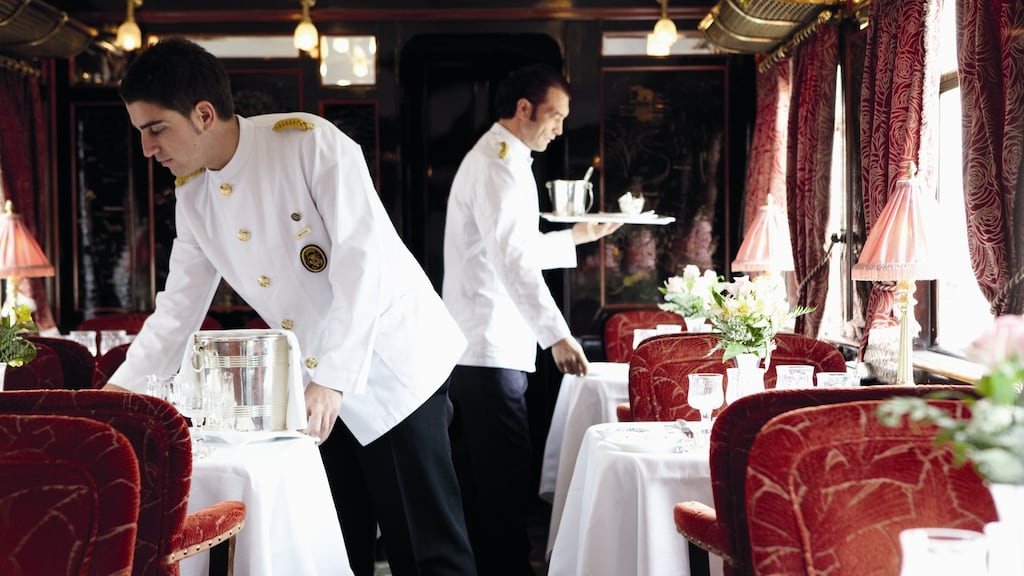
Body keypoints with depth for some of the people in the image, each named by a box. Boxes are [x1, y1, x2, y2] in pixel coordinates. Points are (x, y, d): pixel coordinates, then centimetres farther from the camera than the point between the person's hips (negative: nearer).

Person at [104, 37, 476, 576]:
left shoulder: (309, 143, -18)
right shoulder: (192, 195, 4)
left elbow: (364, 263, -23)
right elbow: (177, 310, 9)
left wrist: (333, 381, -27)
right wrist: (116, 393, 1)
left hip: (390, 365, -6)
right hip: (316, 383, 6)